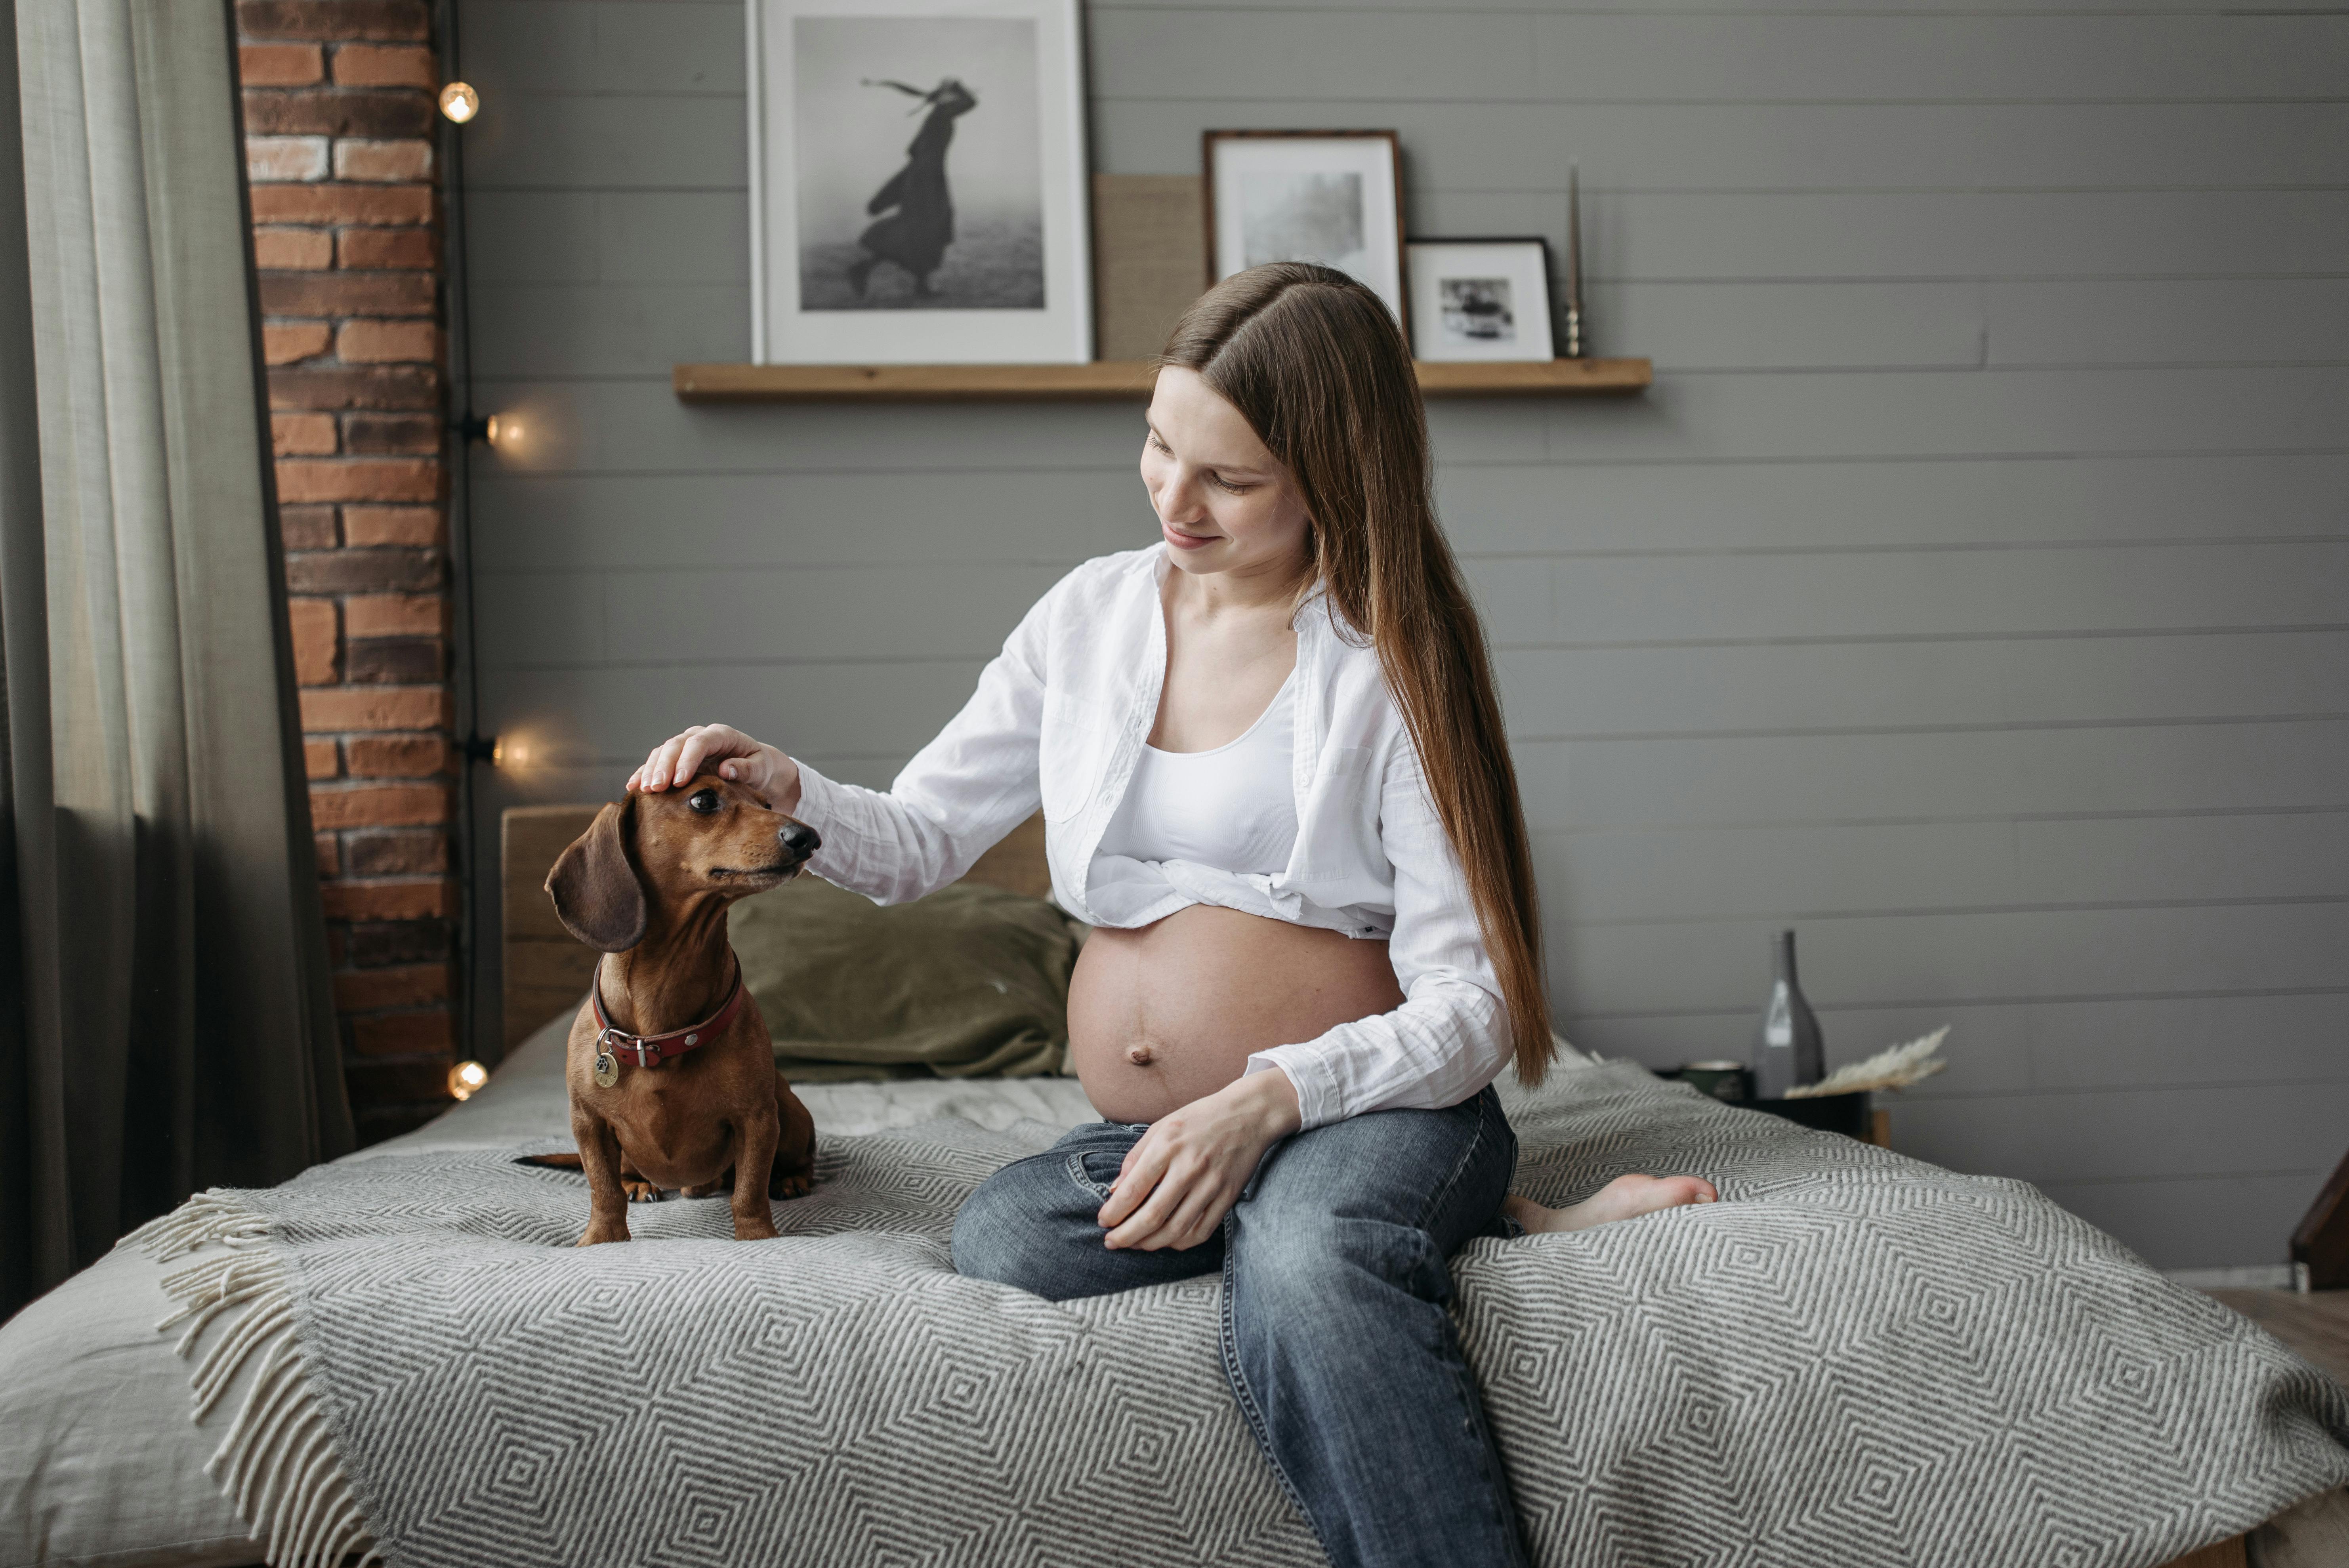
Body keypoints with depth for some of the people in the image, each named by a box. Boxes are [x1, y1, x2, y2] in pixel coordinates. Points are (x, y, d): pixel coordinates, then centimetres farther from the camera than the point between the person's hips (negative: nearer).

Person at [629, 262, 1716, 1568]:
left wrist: (1270, 1098, -26)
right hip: (1148, 1132, 6)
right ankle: (1474, 1223, -12)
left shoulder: (1391, 666, -7)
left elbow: (1469, 1010, -10)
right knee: (1001, 1239, -28)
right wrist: (786, 790, -7)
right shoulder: (1093, 615, 8)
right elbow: (920, 842, 14)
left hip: (1369, 1104, -5)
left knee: (1303, 1266, -39)